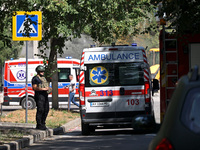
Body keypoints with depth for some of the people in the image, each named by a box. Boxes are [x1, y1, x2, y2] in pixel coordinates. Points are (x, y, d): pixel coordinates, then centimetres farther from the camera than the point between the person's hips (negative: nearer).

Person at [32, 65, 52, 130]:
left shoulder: (43, 78, 22)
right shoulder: (35, 78, -4)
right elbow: (34, 87, -14)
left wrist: (49, 89, 8)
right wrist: (43, 89, -21)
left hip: (45, 95, 9)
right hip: (39, 95, -9)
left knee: (46, 110, 8)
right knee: (40, 110, -11)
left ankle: (43, 124, 16)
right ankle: (39, 125, -8)